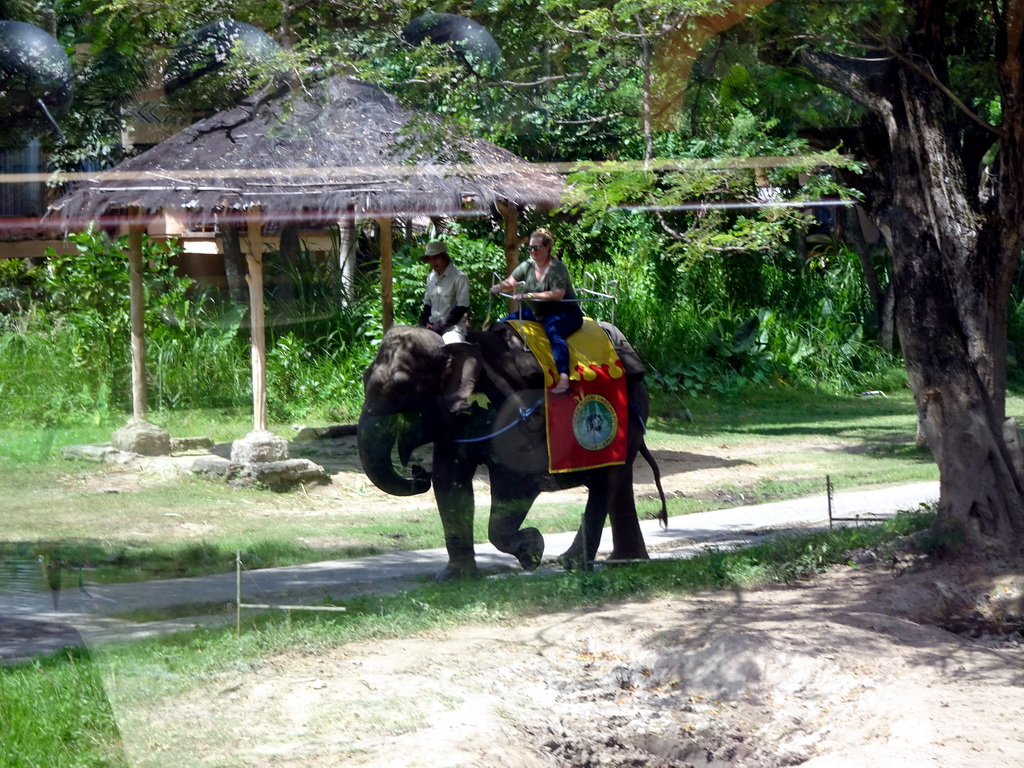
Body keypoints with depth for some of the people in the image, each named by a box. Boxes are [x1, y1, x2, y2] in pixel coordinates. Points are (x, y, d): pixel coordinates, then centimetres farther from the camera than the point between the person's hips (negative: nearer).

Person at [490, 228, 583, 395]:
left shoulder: (556, 268, -16)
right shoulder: (528, 265, 6)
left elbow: (557, 295, -29)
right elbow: (511, 283, 5)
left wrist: (530, 295, -33)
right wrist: (500, 287, -19)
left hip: (563, 313, -9)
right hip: (537, 312, 9)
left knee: (553, 331, -40)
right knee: (505, 323, 9)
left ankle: (564, 379, -58)